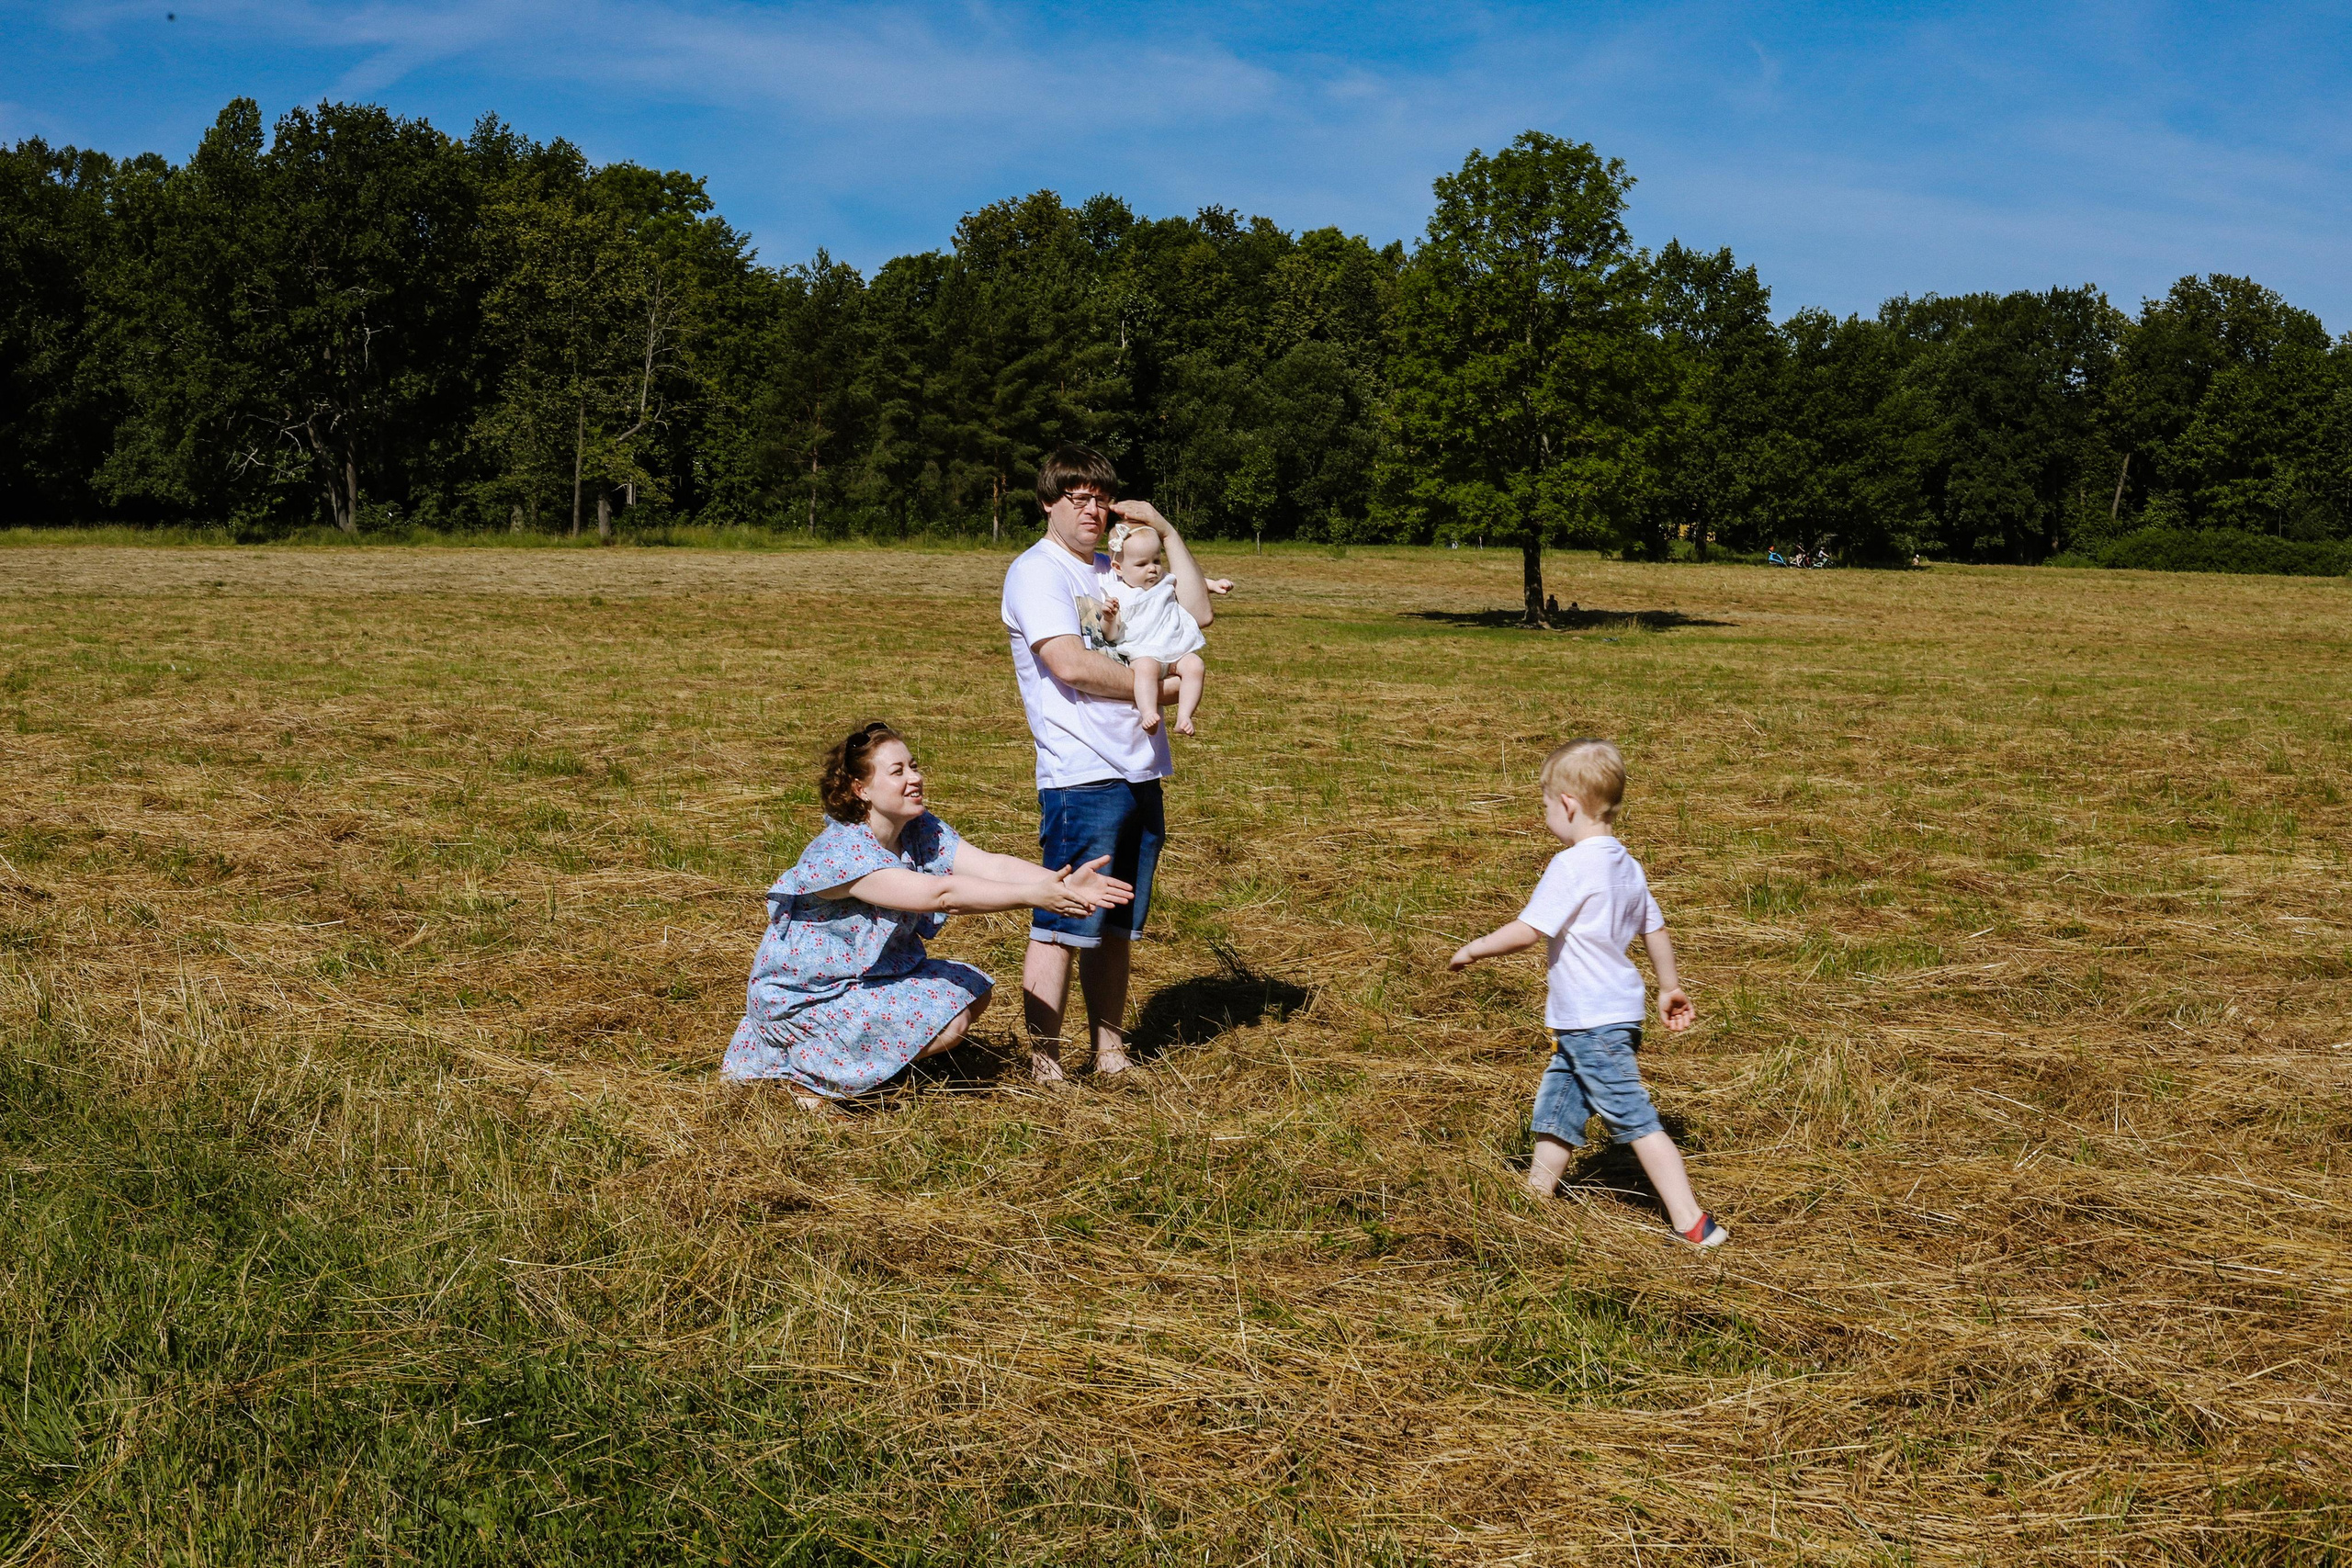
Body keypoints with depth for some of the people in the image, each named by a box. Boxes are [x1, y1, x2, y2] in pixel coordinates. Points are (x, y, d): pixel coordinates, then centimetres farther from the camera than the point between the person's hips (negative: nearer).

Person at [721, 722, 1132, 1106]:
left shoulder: (921, 830, -2)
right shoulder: (842, 852, -28)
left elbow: (990, 865, -14)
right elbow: (940, 895, -35)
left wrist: (1061, 883, -31)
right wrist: (1032, 895, -39)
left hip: (868, 974, 9)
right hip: (804, 996, -9)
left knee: (973, 992, 2)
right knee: (945, 1021, -19)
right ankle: (815, 1076, -5)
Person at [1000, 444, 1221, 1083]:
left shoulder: (1115, 571, 19)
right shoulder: (1036, 571, -5)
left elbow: (1197, 613, 13)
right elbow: (1070, 664, -18)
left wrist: (1167, 532, 7)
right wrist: (1161, 689, -7)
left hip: (1140, 774, 8)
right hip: (1081, 779, -8)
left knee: (1115, 928, 13)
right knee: (1063, 928, -5)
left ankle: (1110, 1056, 21)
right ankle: (1043, 1071, 0)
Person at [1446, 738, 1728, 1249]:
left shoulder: (1571, 866, -19)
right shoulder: (1626, 865, 9)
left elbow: (1526, 931, -21)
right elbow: (1655, 931, 18)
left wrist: (1473, 949, -6)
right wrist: (1669, 989, 31)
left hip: (1595, 1025, -10)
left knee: (1635, 1121, -5)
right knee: (1555, 1113, 18)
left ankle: (1694, 1226, -3)